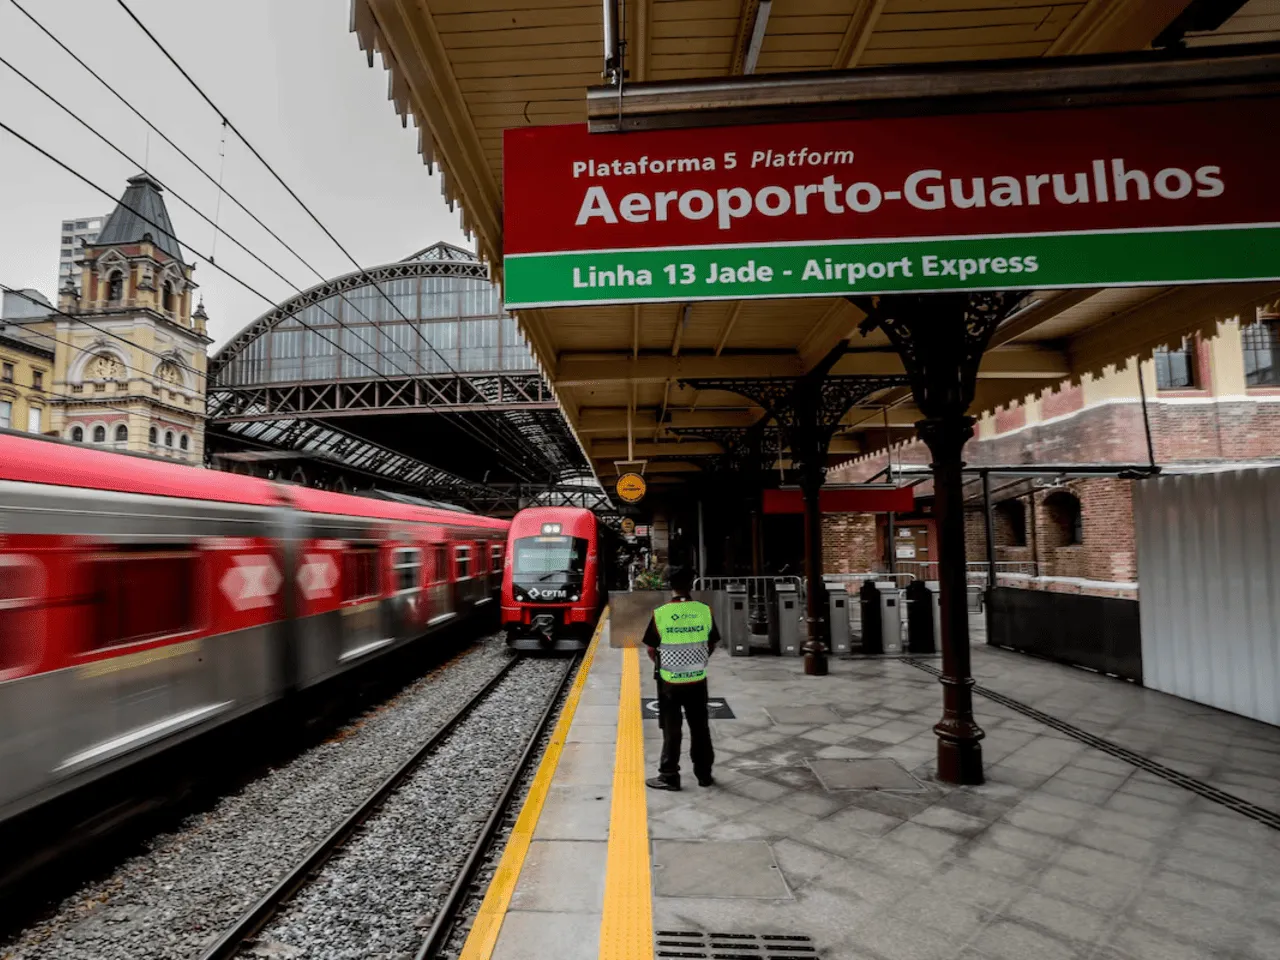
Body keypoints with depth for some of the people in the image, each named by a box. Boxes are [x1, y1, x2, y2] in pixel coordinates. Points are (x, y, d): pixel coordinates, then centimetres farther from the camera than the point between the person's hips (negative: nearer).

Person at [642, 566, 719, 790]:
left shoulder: (660, 614, -14)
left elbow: (651, 650, -6)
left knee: (671, 729, 9)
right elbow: (711, 644, 5)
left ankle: (669, 776, 16)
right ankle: (704, 774, 24)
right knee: (700, 728, 15)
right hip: (698, 679, 2)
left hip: (669, 680, -2)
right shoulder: (705, 611, -7)